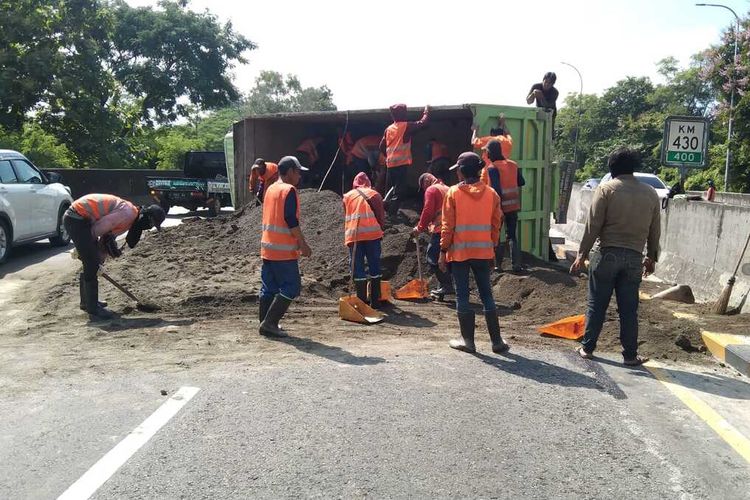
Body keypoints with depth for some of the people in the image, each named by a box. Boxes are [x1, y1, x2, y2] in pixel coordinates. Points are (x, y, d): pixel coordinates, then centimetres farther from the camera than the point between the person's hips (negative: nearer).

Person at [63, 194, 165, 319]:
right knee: (92, 263, -9)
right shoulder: (129, 213, -19)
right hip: (77, 219, -11)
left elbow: (106, 238, 18)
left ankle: (87, 302, 31)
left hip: (76, 218, 11)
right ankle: (93, 309, -3)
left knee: (90, 262, 18)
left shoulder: (130, 221, 13)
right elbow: (99, 227, -20)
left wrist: (100, 260, 15)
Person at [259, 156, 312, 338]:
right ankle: (269, 323, -7)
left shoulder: (271, 189, 15)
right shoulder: (289, 190, -12)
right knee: (291, 287, -4)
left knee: (268, 287, 12)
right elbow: (291, 220, -19)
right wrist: (303, 244, -12)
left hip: (267, 248, 9)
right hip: (284, 250, -9)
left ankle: (265, 323, 16)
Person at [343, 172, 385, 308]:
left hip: (354, 235, 0)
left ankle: (362, 302, 1)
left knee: (358, 269, 3)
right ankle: (375, 301, 9)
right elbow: (381, 215, 11)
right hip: (372, 234, 0)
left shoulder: (348, 196, 18)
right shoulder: (374, 194, 14)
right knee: (374, 267, 8)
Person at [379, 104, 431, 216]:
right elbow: (423, 123, 0)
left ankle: (387, 211, 20)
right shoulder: (406, 126, -5)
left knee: (390, 189, 16)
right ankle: (392, 214, -12)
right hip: (402, 163, -6)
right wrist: (427, 110, 16)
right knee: (400, 190, -6)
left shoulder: (388, 129, 12)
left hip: (390, 164, 7)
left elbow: (382, 146, 16)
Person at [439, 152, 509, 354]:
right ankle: (497, 341, 11)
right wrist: (492, 248, 15)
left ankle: (468, 340, 10)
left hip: (459, 252, -3)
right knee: (487, 295, 10)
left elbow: (448, 226, -7)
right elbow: (496, 224, 5)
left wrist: (443, 252, -2)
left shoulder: (454, 193, -6)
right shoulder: (491, 193, 3)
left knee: (462, 296, 6)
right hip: (483, 252, 3)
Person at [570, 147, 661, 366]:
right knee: (629, 309, 8)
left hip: (608, 254, -3)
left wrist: (582, 254, -3)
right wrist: (651, 257, 23)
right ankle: (630, 355, 12)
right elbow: (654, 231, 12)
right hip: (634, 257, 3)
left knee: (597, 304, 7)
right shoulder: (650, 193, 8)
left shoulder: (606, 189, -5)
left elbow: (593, 226, -9)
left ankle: (587, 347, 14)